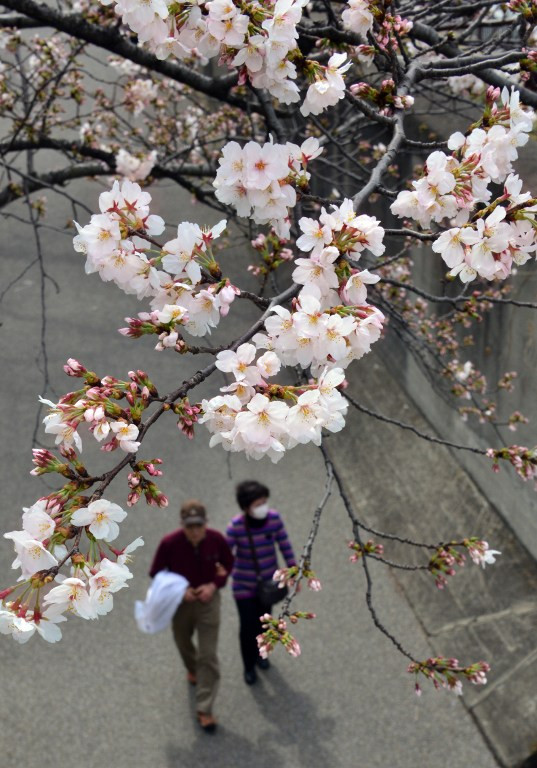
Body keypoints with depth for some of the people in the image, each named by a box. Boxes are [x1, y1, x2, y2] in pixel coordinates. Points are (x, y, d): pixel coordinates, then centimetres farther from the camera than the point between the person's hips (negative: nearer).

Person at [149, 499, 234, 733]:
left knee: (208, 656, -1)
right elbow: (156, 573, -11)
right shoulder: (169, 543, -27)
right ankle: (192, 669, 60)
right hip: (180, 602, 1)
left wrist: (214, 585, -20)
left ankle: (204, 709, 12)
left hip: (208, 601, -1)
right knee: (183, 643, 26)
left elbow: (229, 565, -3)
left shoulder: (217, 540, -22)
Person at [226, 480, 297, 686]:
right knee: (247, 626, 6)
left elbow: (285, 546, -6)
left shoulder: (274, 518, -17)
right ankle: (249, 666, 33)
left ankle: (259, 652, 52)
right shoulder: (236, 525, -26)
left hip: (269, 580, 3)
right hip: (244, 584, -3)